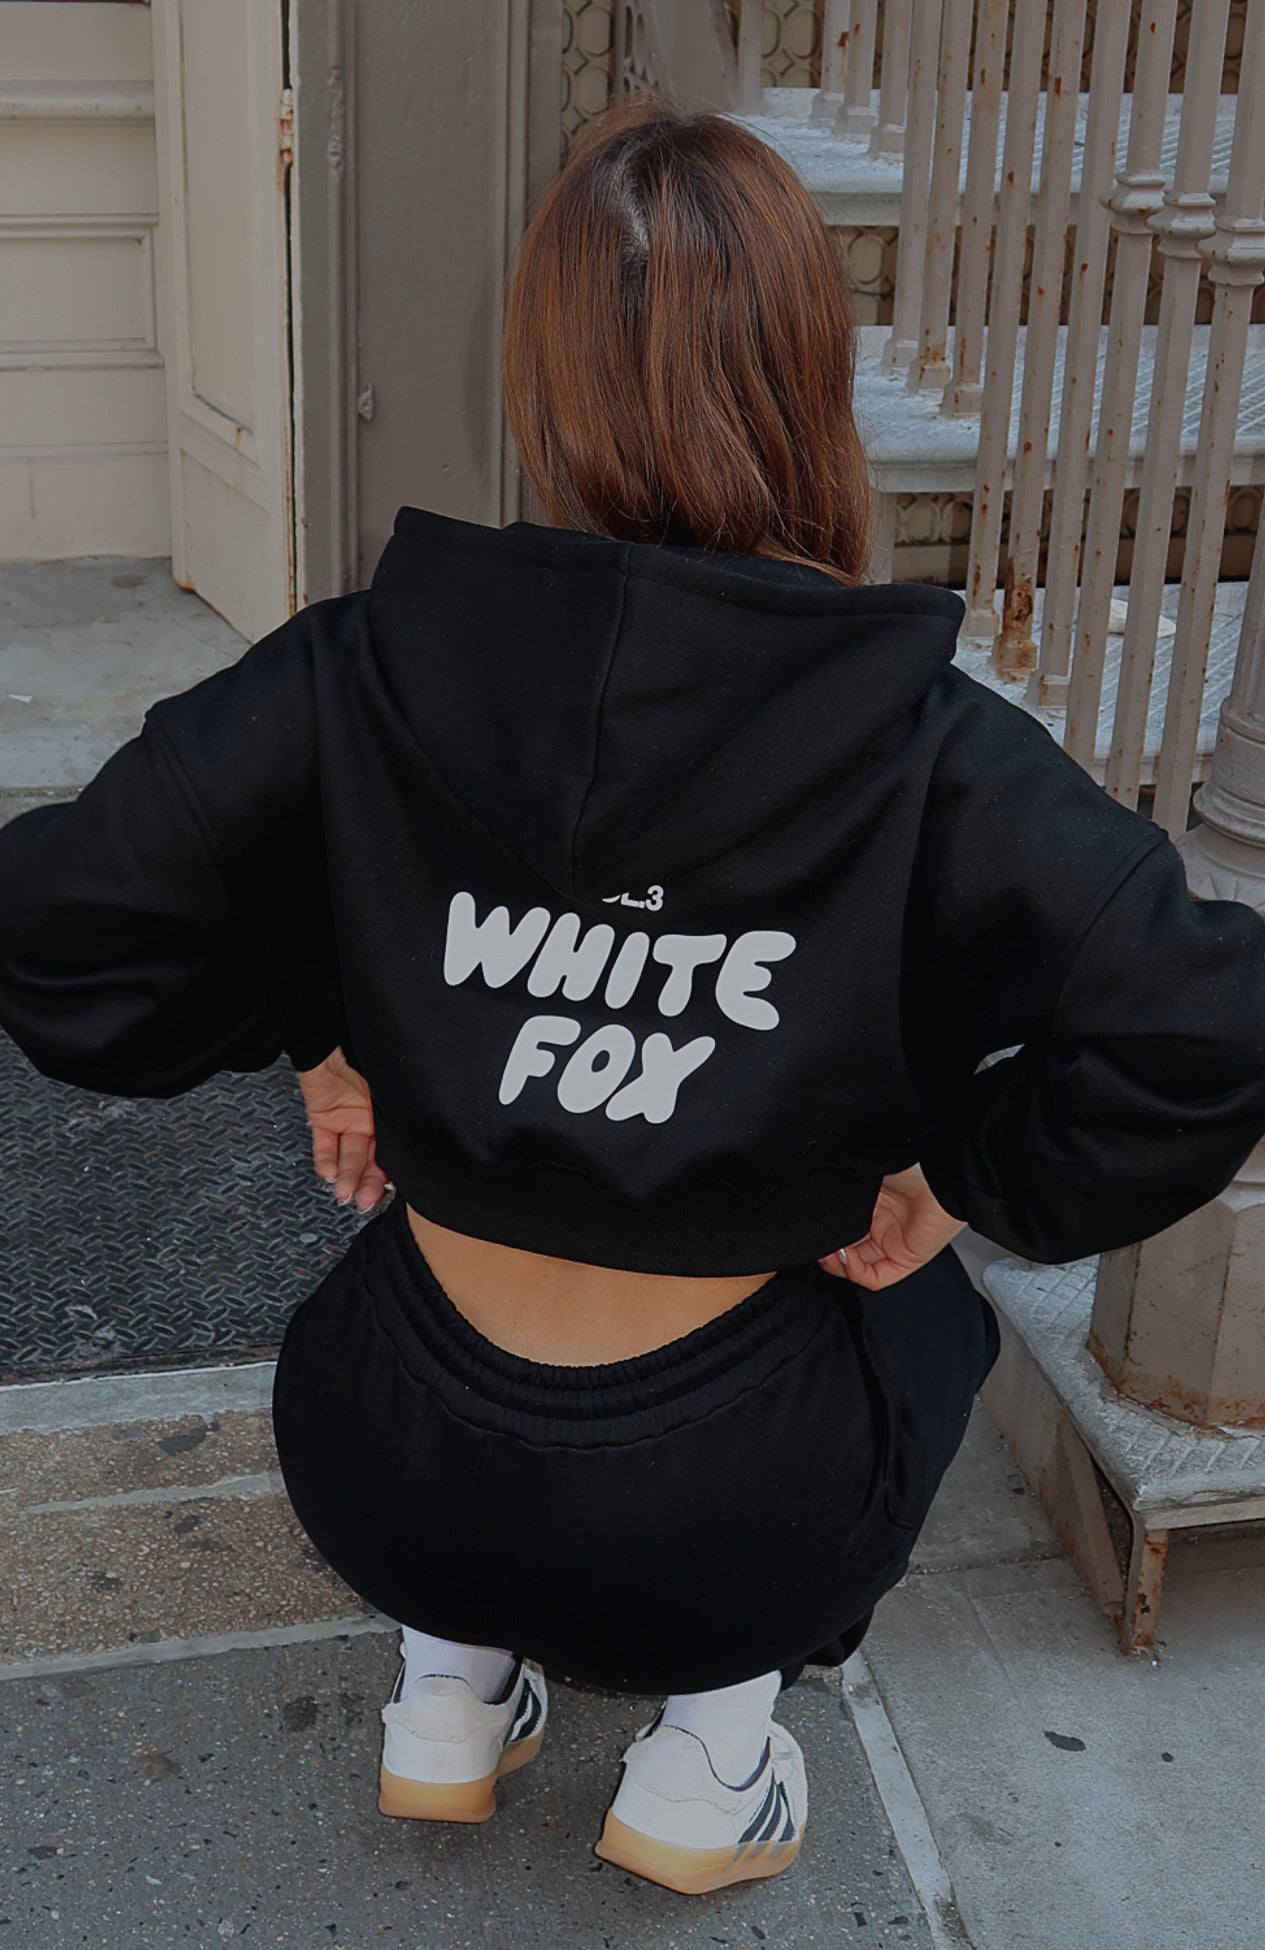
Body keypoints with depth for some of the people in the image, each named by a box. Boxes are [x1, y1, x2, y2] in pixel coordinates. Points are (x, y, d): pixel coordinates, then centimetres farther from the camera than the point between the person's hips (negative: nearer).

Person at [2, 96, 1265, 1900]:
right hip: (720, 1526, -2)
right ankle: (710, 1749, 26)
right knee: (914, 1311, 31)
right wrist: (968, 1171, -5)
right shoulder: (924, 745, -16)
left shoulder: (366, 674, -12)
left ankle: (451, 1692, 35)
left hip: (396, 1483, 2)